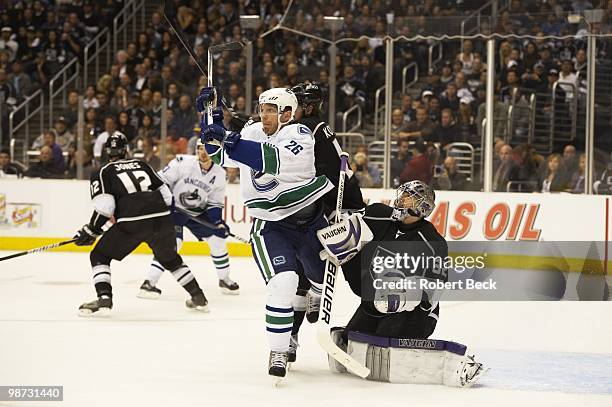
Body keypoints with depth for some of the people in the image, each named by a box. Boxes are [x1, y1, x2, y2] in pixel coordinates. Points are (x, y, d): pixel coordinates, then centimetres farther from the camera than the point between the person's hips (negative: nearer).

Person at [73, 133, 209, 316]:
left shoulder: (102, 173, 13)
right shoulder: (142, 165, 26)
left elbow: (104, 206, -2)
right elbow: (166, 194, 22)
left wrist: (91, 231, 8)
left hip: (131, 222, -4)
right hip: (162, 220, 4)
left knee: (99, 256, 12)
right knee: (170, 259, 29)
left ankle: (104, 299, -6)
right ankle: (198, 297, 28)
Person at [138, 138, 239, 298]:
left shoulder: (219, 174, -6)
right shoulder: (183, 163, -19)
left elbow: (215, 204, 0)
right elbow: (161, 181, -14)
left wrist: (218, 222, -15)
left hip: (198, 213, 5)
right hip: (174, 209, -5)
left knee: (217, 239, 0)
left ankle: (224, 279, 22)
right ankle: (149, 282, -24)